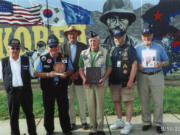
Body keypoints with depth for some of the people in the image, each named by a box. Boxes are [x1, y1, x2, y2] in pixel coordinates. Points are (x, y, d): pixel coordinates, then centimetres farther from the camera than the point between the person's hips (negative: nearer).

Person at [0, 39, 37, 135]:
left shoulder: (26, 60, 4)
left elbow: (31, 74, 6)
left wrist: (25, 83, -2)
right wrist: (9, 85, -4)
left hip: (26, 90, 1)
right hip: (11, 92, 0)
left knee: (29, 113, 13)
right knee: (13, 115, 9)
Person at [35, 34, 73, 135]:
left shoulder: (65, 58, 3)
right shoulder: (43, 59, -2)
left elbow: (71, 70, 9)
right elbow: (37, 73, -1)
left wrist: (66, 73, -13)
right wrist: (48, 75, -16)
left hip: (62, 88, 1)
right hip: (48, 89, 0)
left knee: (64, 110, 6)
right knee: (49, 111, 11)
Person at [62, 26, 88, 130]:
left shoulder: (83, 46, 5)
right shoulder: (63, 47, 7)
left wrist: (77, 73, -9)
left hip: (79, 77, -1)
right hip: (67, 78, 1)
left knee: (81, 101, 3)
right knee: (69, 101, 5)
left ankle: (84, 121, 14)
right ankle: (72, 122, 16)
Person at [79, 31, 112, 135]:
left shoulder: (105, 52, 3)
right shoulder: (83, 53, 9)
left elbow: (109, 67, 2)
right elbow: (81, 68, 9)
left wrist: (104, 79, -12)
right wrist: (84, 79, -8)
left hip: (100, 83, -2)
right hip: (88, 84, 2)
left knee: (100, 105, 1)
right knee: (91, 106, 6)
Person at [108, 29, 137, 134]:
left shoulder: (130, 49, -2)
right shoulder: (112, 50, 15)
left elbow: (134, 65, -9)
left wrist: (131, 80, -15)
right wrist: (108, 79, 10)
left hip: (126, 81, -6)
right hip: (114, 81, 6)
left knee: (128, 102, -2)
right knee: (116, 101, 11)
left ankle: (128, 124, 7)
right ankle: (119, 121, 26)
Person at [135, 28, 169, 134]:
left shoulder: (159, 47, 7)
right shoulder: (137, 48, 8)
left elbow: (166, 61, 9)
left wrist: (161, 64, -12)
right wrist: (138, 66, -12)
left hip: (157, 76, 0)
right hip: (142, 76, 1)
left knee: (158, 101, -1)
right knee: (144, 101, 7)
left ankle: (158, 124, 11)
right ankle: (146, 122, 20)